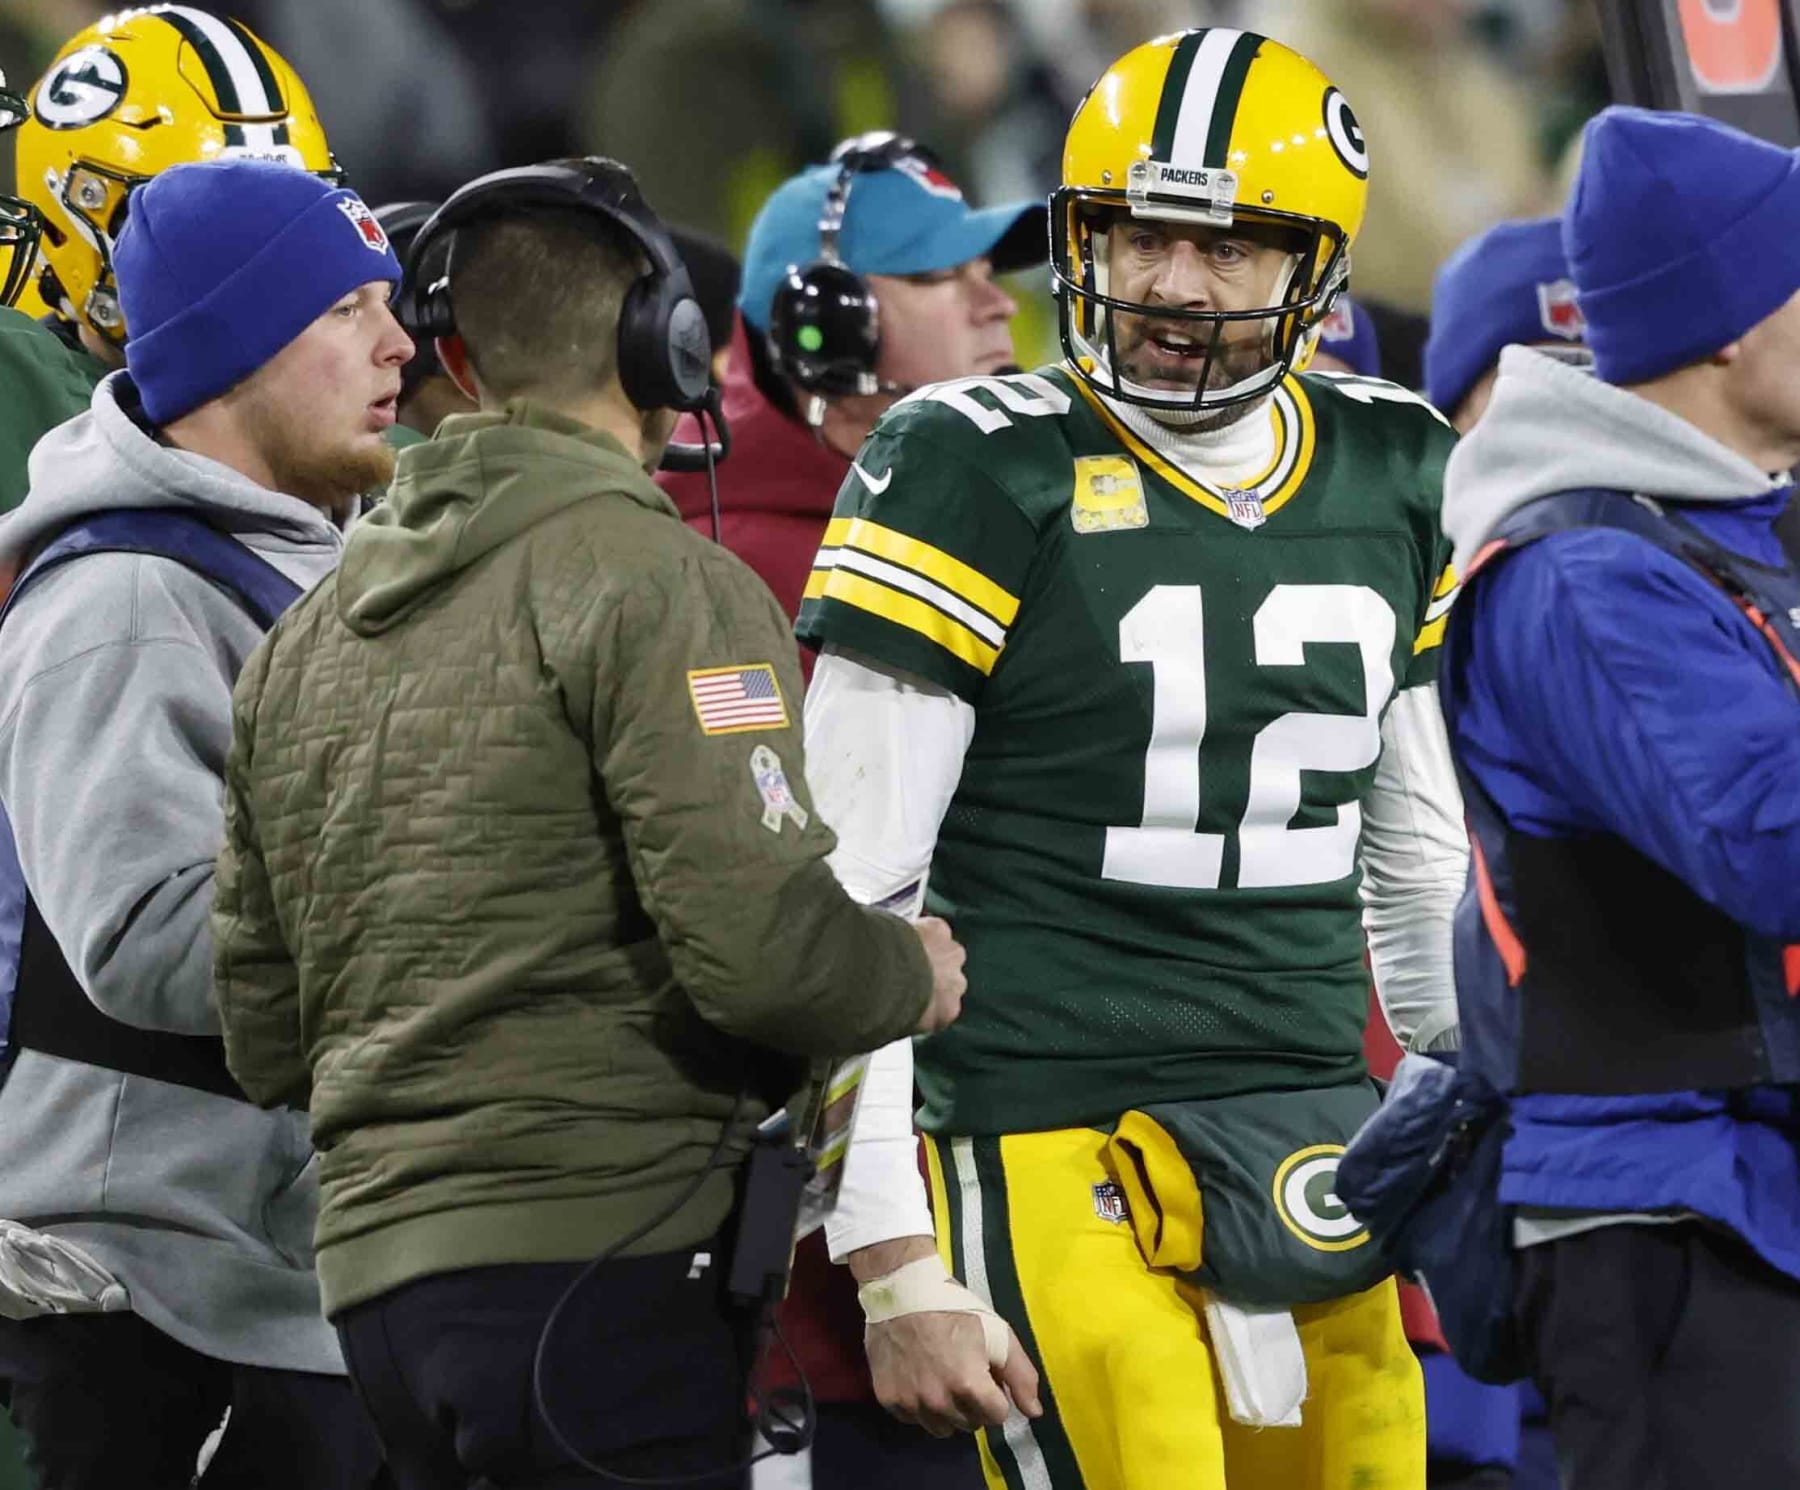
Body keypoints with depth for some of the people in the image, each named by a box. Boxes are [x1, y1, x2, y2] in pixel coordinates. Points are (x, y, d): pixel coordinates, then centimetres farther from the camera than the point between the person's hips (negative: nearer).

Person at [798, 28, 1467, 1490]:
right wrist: (895, 1267, -11)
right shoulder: (983, 478, -6)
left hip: (1319, 1153, 6)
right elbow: (848, 901, -7)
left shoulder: (1389, 477, 11)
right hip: (1067, 1166, -6)